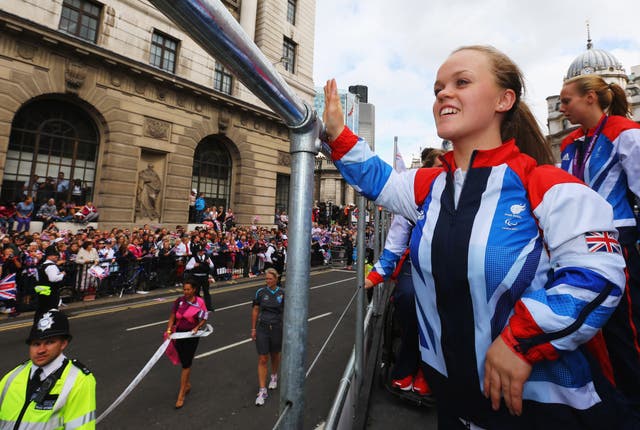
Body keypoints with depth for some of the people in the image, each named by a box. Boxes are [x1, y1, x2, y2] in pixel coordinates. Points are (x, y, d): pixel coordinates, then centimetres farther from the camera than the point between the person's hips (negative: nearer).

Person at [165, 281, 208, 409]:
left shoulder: (200, 302, -10)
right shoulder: (179, 301, -2)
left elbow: (204, 319, -2)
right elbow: (172, 317, 1)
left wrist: (197, 327, -17)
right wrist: (169, 330, -11)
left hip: (192, 335, -3)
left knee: (186, 364, -1)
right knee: (184, 362, 18)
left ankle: (181, 395, 11)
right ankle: (187, 384, 42)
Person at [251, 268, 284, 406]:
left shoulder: (282, 293, -8)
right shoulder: (260, 292, -5)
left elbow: (287, 312, -1)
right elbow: (255, 310, 3)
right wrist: (253, 329, 4)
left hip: (277, 329, 0)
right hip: (262, 329, 0)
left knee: (275, 355, 20)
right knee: (262, 360, 1)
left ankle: (274, 377, 47)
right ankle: (262, 391, 12)